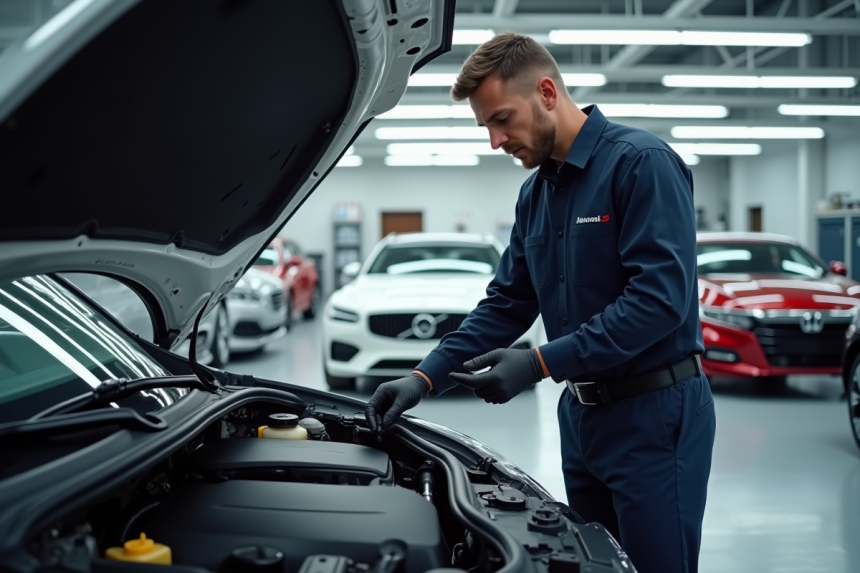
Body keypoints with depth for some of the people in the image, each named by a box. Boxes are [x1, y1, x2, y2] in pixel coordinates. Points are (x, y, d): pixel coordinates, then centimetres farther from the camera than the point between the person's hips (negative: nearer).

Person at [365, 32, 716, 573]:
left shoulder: (641, 163, -14)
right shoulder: (537, 192, 11)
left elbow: (661, 298, -23)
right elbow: (506, 302, 12)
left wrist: (540, 364, -24)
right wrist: (426, 377, 1)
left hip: (654, 411, -8)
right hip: (583, 411, 8)